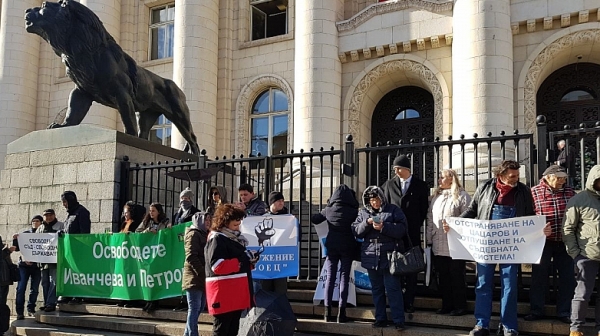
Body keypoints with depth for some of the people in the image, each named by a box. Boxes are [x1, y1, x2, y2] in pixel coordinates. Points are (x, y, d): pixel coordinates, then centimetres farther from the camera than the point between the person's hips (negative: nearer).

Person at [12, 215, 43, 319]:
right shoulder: (25, 233, 8)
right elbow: (17, 248, 8)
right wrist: (15, 240, -9)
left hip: (37, 265, 0)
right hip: (24, 264, 0)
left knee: (35, 289, 6)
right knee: (21, 288, -5)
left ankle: (31, 309, 19)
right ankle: (19, 312, -2)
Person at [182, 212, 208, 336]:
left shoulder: (204, 234, 19)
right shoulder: (193, 234, -7)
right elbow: (191, 257, -17)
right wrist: (202, 273, -19)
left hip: (202, 278, 9)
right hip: (195, 277, -9)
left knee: (199, 308, 11)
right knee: (194, 308, -8)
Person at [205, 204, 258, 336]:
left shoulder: (233, 238, 19)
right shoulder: (217, 239, -11)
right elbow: (217, 266, -23)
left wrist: (249, 261, 9)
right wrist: (242, 260, -19)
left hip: (236, 292, 10)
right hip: (224, 294, -10)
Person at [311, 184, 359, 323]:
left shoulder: (329, 209, 0)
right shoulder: (353, 211, -6)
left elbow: (314, 219, 11)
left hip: (332, 246, 2)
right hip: (348, 247, -2)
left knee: (330, 277, 6)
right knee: (344, 277, 2)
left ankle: (328, 312, 6)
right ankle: (341, 313, 1)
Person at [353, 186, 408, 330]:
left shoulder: (393, 210, 2)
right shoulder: (363, 213, 13)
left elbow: (402, 229, -7)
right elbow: (356, 231, 5)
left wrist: (384, 227, -18)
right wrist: (367, 223, -12)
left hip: (389, 256, -4)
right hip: (371, 257, 4)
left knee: (393, 288, -5)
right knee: (377, 289, 11)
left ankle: (398, 320, -1)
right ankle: (380, 319, 19)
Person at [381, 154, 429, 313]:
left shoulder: (420, 185, 2)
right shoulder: (389, 184, 6)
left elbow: (424, 208, 5)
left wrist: (417, 224, 1)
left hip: (412, 233, -1)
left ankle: (409, 301, 7)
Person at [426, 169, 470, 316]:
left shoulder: (462, 196, -6)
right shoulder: (436, 196, 15)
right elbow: (430, 219, 15)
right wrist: (429, 239, 12)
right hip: (438, 246, 6)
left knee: (457, 277, 3)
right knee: (443, 277, 11)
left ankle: (460, 306, 12)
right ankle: (447, 305, 21)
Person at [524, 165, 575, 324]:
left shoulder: (570, 192, 5)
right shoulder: (534, 192, -5)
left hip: (565, 243, 3)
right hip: (542, 242, -2)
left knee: (567, 278, 7)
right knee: (539, 276, 8)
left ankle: (564, 312, 21)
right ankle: (536, 310, 21)